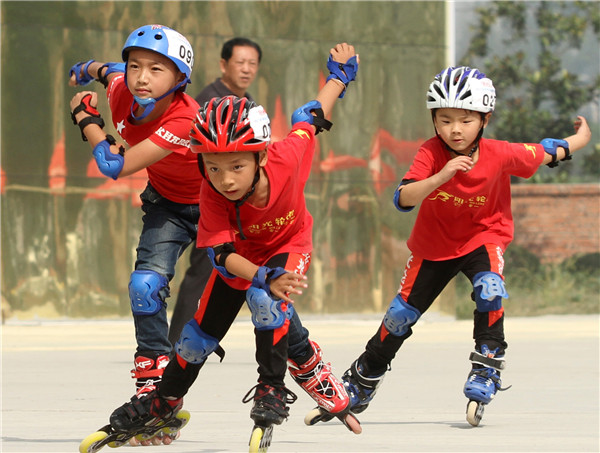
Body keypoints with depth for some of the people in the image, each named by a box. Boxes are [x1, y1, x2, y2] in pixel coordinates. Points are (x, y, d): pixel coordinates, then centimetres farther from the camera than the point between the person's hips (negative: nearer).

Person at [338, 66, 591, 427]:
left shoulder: (501, 155, -23)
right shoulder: (431, 154, -26)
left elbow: (546, 153, -4)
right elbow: (403, 200, -38)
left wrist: (580, 139, 8)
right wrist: (441, 176, -52)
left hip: (483, 238, -1)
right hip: (434, 245, 1)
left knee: (490, 290, -31)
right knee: (399, 316, 5)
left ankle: (486, 371, -17)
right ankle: (358, 389, 24)